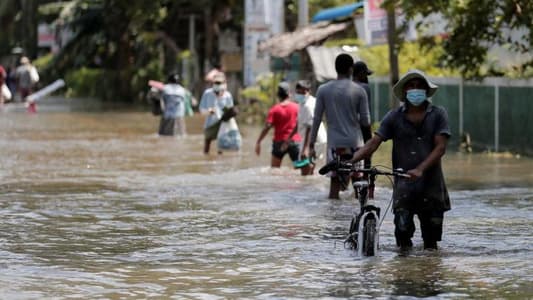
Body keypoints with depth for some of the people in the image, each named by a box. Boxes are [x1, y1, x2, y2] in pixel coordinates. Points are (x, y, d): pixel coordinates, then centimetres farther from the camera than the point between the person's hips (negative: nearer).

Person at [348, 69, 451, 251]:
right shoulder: (394, 117, 6)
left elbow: (440, 147, -7)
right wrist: (350, 161, -18)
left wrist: (420, 169, -22)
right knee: (402, 229, -13)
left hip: (431, 183, 0)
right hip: (403, 185, 0)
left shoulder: (438, 114, 3)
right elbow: (374, 143, -1)